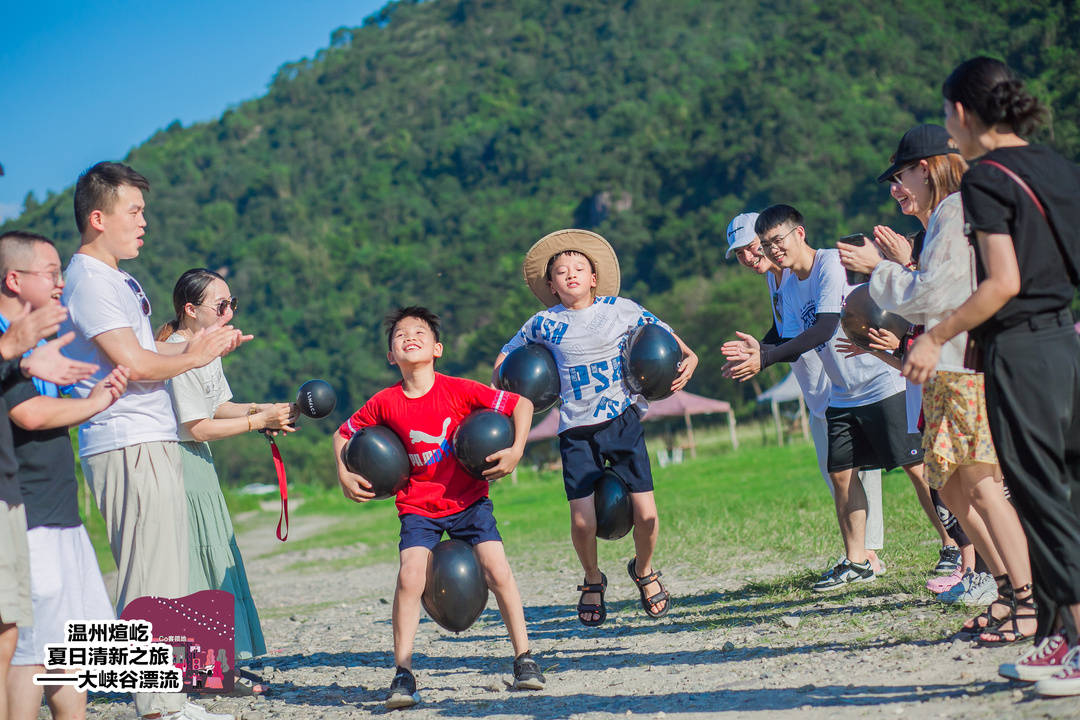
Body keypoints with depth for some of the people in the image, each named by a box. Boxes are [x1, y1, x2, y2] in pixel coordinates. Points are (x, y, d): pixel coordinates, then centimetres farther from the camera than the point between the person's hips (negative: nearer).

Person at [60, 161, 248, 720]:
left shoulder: (118, 280, 22)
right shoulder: (88, 280, -10)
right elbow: (133, 363, -18)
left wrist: (204, 342, 11)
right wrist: (193, 356, -3)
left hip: (153, 444, 10)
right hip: (126, 448, -10)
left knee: (164, 578, 11)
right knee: (148, 580, -10)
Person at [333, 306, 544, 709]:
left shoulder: (459, 390, -11)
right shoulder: (385, 403, -6)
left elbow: (521, 404, -7)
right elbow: (343, 435, 9)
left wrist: (516, 451, -17)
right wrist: (345, 477, -3)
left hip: (469, 499, 0)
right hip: (418, 506, 1)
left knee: (498, 570, -13)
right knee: (410, 575, -19)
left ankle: (524, 660, 2)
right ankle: (403, 675, -10)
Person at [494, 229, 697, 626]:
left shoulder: (622, 310, 3)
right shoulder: (544, 324, 5)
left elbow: (666, 336, 10)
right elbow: (507, 354, 18)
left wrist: (688, 357, -8)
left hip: (623, 420, 0)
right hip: (576, 430, 0)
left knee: (646, 514, -5)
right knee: (583, 522, -10)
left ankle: (643, 571, 28)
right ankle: (593, 581, 22)